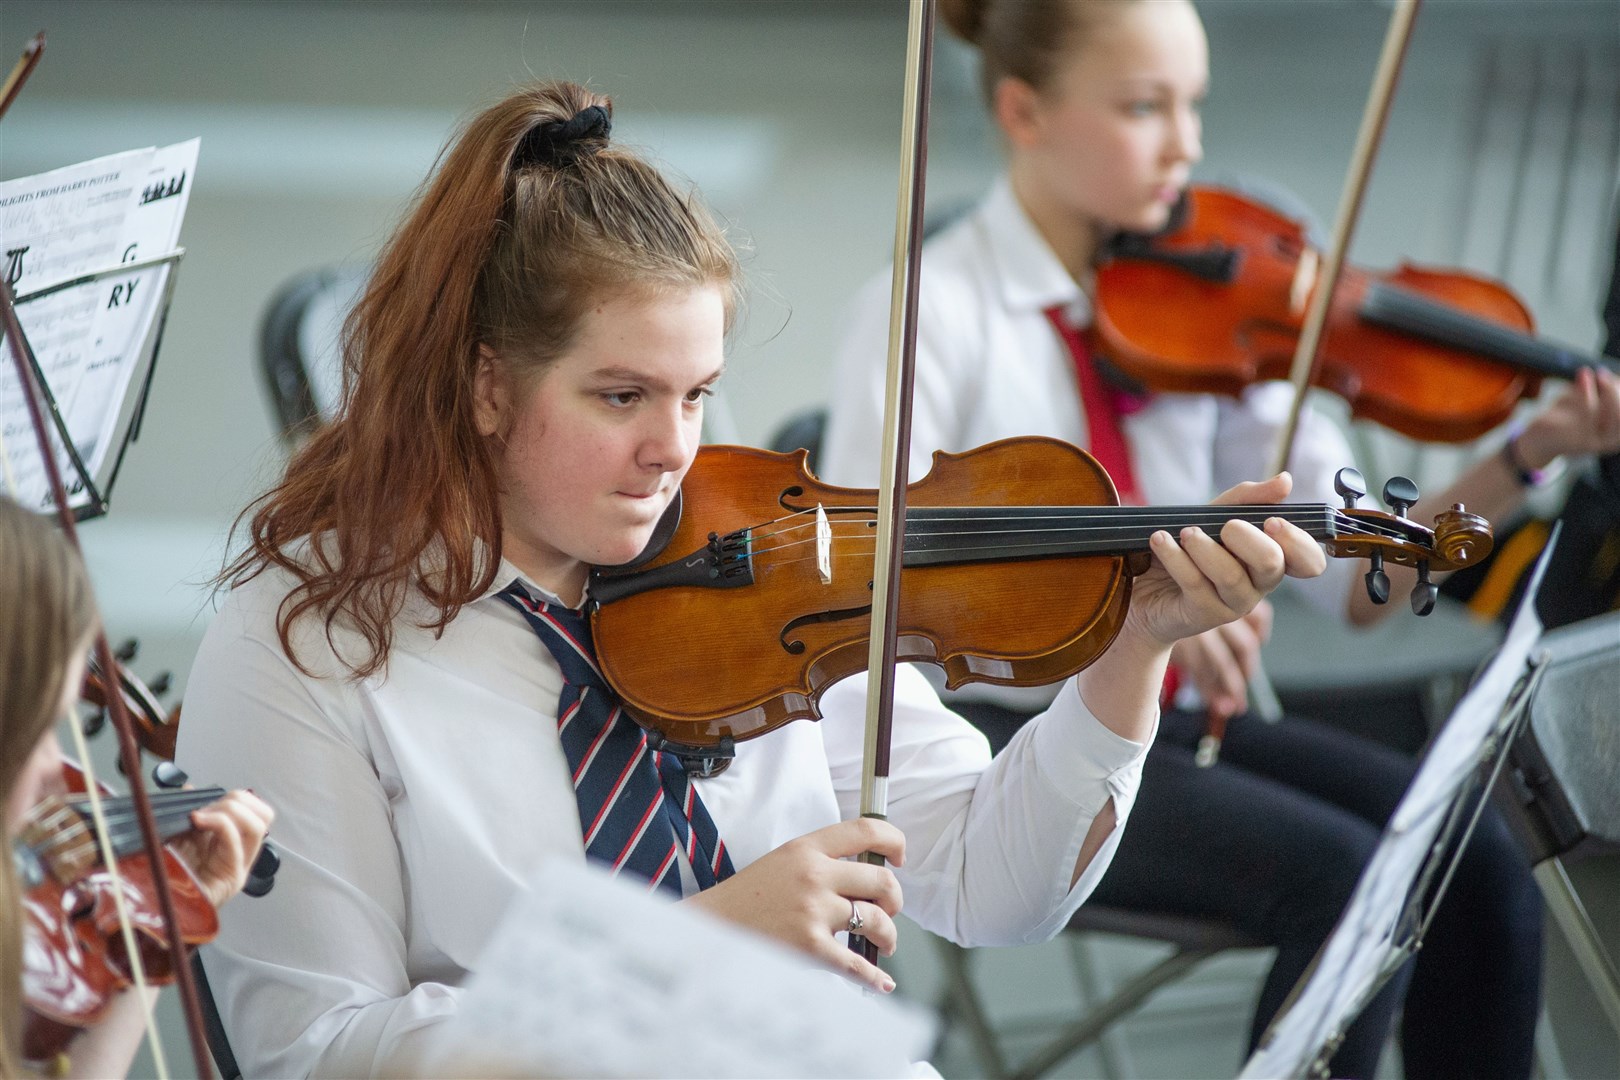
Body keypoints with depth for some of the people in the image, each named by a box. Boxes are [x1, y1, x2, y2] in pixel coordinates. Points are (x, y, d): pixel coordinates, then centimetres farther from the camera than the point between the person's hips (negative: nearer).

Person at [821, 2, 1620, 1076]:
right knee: (1345, 876, -25)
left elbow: (1357, 579, 1)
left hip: (1166, 723, 5)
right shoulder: (930, 312, -9)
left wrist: (1526, 456, -14)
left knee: (1477, 860, -15)